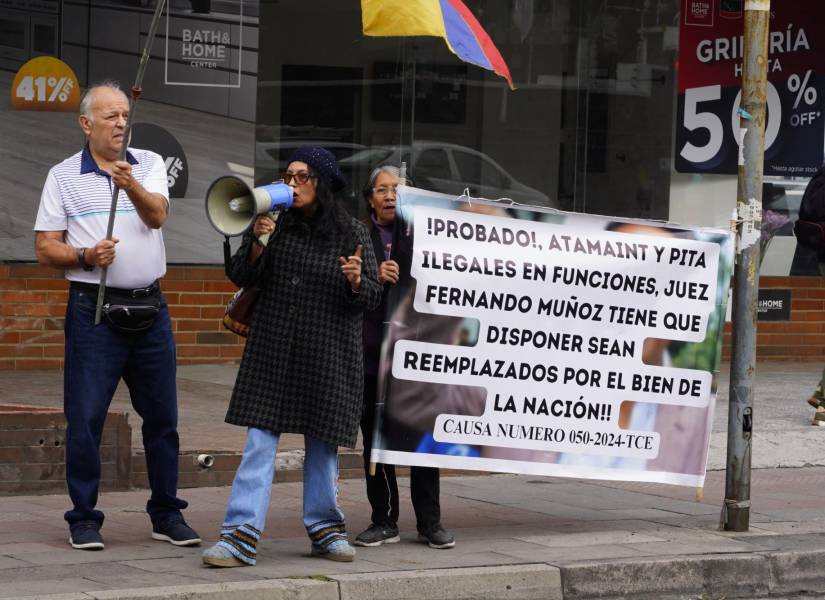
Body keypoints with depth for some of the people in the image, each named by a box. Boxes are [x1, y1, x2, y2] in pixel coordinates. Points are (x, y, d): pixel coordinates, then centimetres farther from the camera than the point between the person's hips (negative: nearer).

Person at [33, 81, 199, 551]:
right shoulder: (64, 176, 3)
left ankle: (167, 513, 18)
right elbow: (46, 248, 2)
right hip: (93, 309, -2)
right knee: (85, 418, -4)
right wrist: (86, 257, -16)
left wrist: (131, 185, -30)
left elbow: (157, 215, -11)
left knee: (162, 415, 7)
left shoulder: (150, 165, 8)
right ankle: (84, 517, 5)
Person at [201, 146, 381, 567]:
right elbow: (241, 277, 3)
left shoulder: (353, 235, 1)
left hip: (328, 356, 0)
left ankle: (324, 528, 24)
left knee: (323, 443, 10)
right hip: (273, 351, 0)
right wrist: (257, 243, -13)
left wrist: (356, 281, -20)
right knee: (260, 440, -7)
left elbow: (372, 298, 2)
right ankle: (242, 536, -11)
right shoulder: (276, 224, 4)